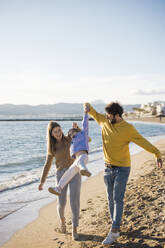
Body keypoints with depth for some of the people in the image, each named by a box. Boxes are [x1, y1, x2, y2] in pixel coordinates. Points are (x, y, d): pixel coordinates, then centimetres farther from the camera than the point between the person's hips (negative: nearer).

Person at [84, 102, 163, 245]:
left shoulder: (128, 128, -14)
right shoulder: (104, 122, 1)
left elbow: (143, 142, -17)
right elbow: (94, 113, 15)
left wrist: (157, 153, -29)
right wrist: (88, 106, -7)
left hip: (122, 169, -5)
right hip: (108, 168, 6)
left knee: (118, 200, -8)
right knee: (111, 200, 11)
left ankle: (113, 232, -5)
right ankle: (117, 228, 25)